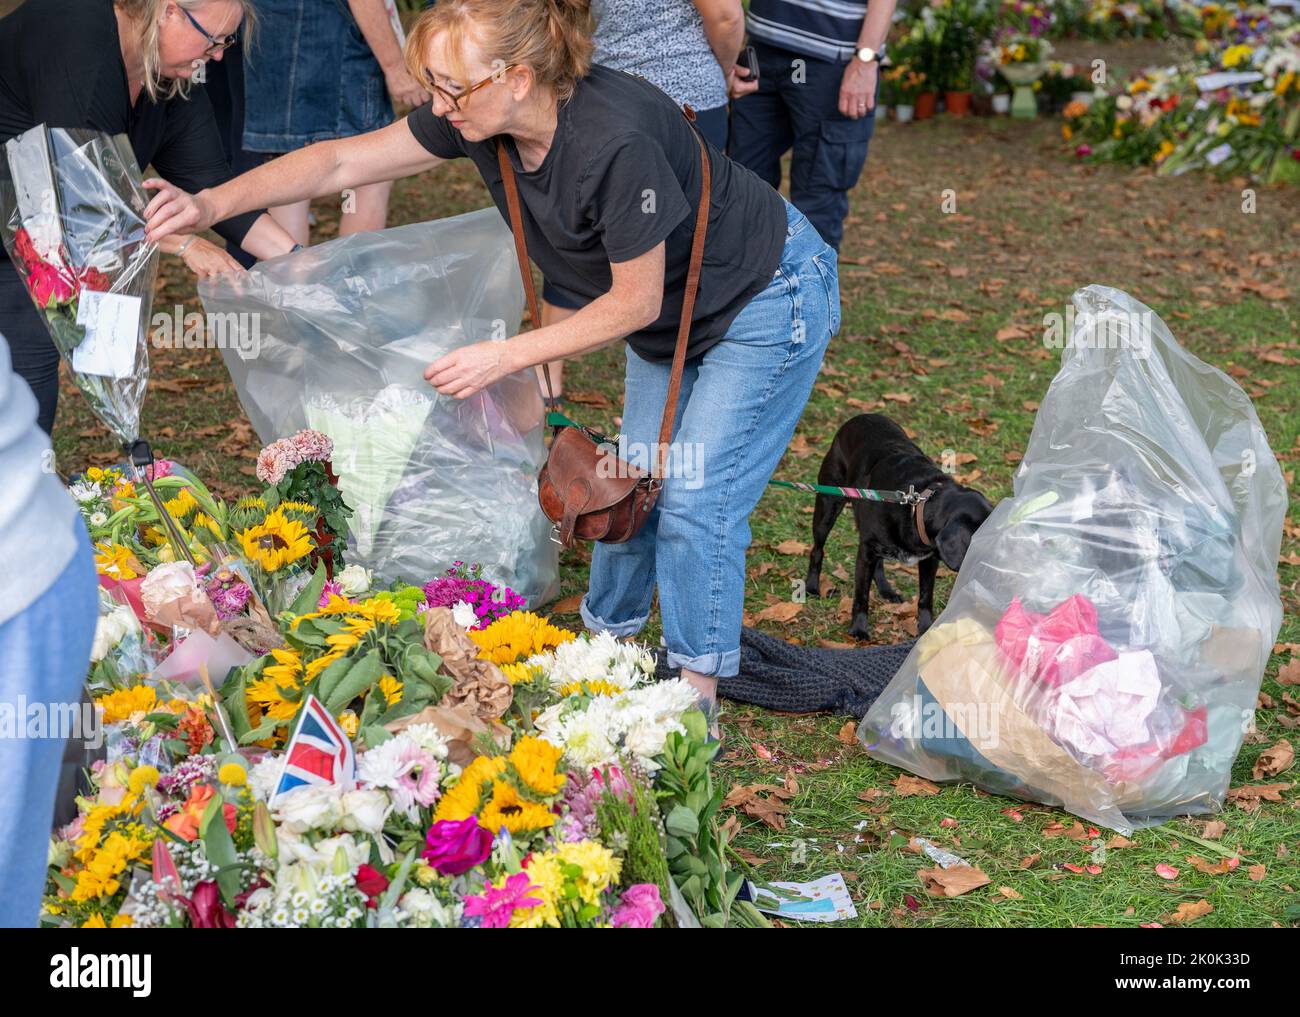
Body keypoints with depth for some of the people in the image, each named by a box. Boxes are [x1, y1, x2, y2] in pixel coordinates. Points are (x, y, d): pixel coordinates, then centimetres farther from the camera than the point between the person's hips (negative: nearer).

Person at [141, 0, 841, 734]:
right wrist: (212, 205, -18)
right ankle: (605, 637, 33)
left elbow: (634, 302, -27)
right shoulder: (483, 119, -17)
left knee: (696, 495, -9)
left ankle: (697, 690, 8)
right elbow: (342, 161, -10)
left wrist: (506, 357, -24)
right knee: (632, 480, 14)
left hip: (769, 298, -8)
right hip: (673, 313, 8)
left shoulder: (617, 143, -39)